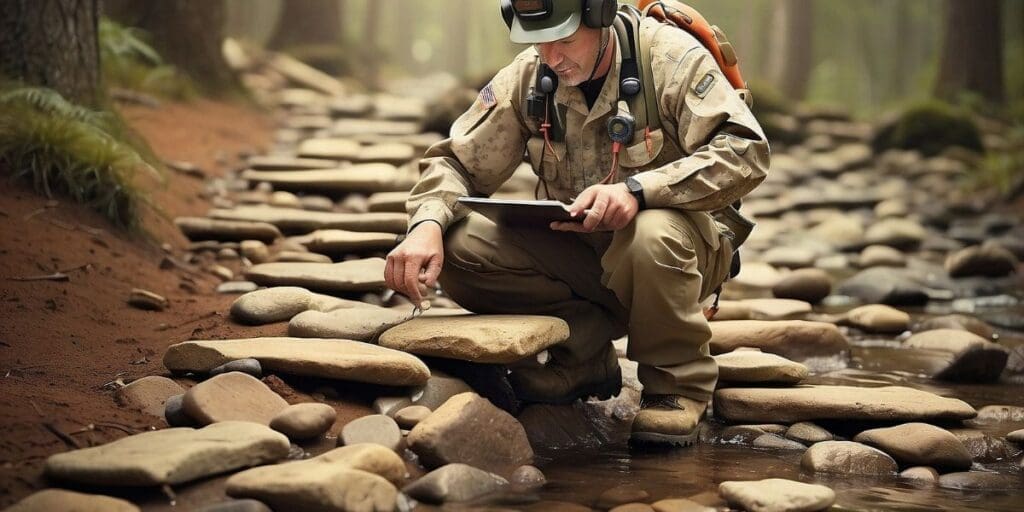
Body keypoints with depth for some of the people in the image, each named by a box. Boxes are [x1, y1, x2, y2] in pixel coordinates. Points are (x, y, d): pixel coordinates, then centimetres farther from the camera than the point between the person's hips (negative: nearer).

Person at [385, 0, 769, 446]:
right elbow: (457, 161, 0)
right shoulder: (526, 78, -3)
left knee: (651, 236, -40)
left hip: (674, 249, -4)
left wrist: (638, 189, -39)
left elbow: (745, 151, -26)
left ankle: (679, 384, -13)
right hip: (575, 253, 4)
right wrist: (427, 223, -23)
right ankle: (586, 351, -5)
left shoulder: (670, 57, -16)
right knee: (458, 247, -18)